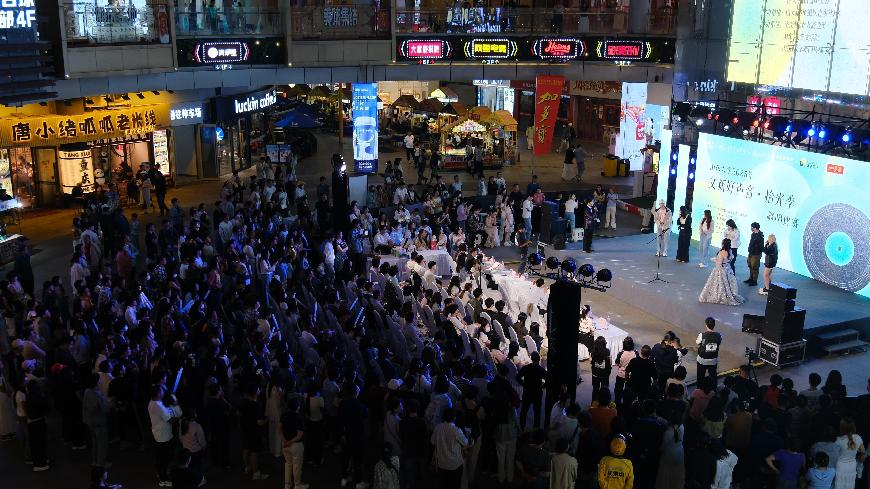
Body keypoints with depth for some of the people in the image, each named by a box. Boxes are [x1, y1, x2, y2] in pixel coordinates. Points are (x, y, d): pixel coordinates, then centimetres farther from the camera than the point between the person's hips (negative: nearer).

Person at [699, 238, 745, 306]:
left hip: (721, 270, -7)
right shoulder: (730, 251, -3)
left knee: (721, 284, 6)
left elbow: (719, 263, -23)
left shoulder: (722, 252, -26)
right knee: (727, 284, 17)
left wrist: (714, 260, -5)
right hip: (728, 269, 7)